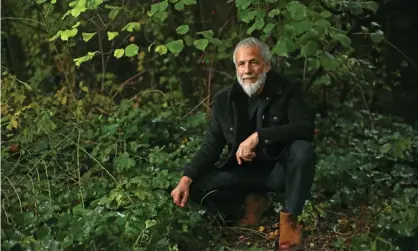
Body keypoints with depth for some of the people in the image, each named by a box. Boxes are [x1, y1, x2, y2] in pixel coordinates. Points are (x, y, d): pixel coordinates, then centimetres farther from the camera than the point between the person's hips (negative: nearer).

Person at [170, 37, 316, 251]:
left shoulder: (287, 91, -11)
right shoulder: (224, 99, -3)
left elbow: (306, 128, -26)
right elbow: (211, 145, -1)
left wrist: (258, 136, -35)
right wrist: (186, 177, -17)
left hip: (280, 169, -2)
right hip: (244, 171, 3)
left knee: (302, 150, -35)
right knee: (198, 187, -19)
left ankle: (289, 217, -14)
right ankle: (254, 199, 6)